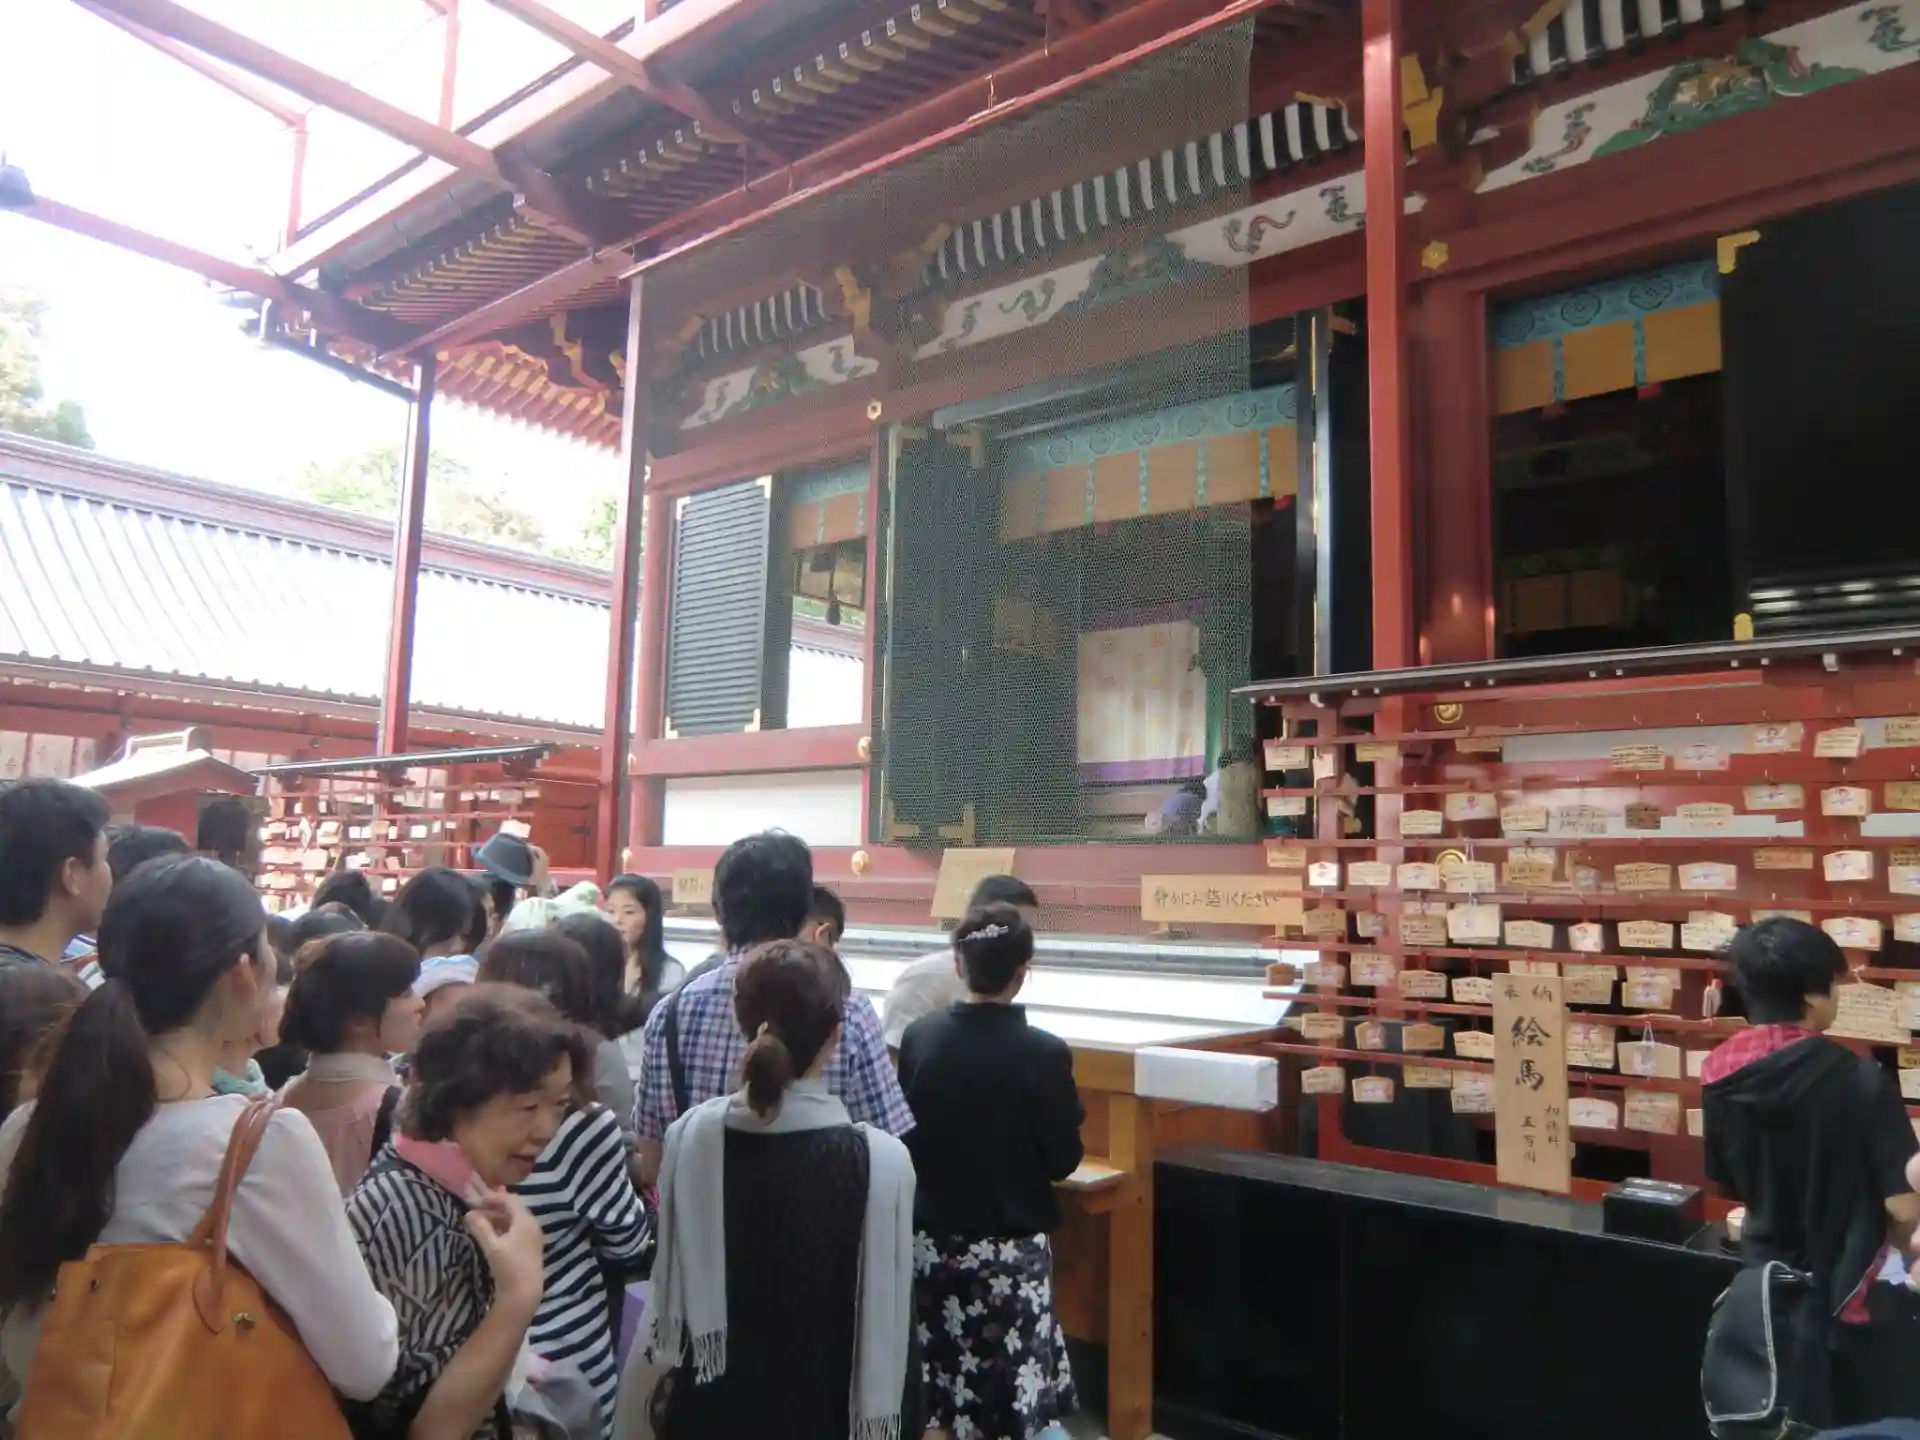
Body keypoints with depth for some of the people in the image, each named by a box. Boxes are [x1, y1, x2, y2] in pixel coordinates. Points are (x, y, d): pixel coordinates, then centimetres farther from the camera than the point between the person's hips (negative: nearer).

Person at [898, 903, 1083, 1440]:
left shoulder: (919, 1038, -7)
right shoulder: (1044, 1053, -17)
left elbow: (903, 1136, 4)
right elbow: (1063, 1161, -7)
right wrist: (1067, 1110, 9)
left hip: (930, 1239, 4)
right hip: (1010, 1248, -3)